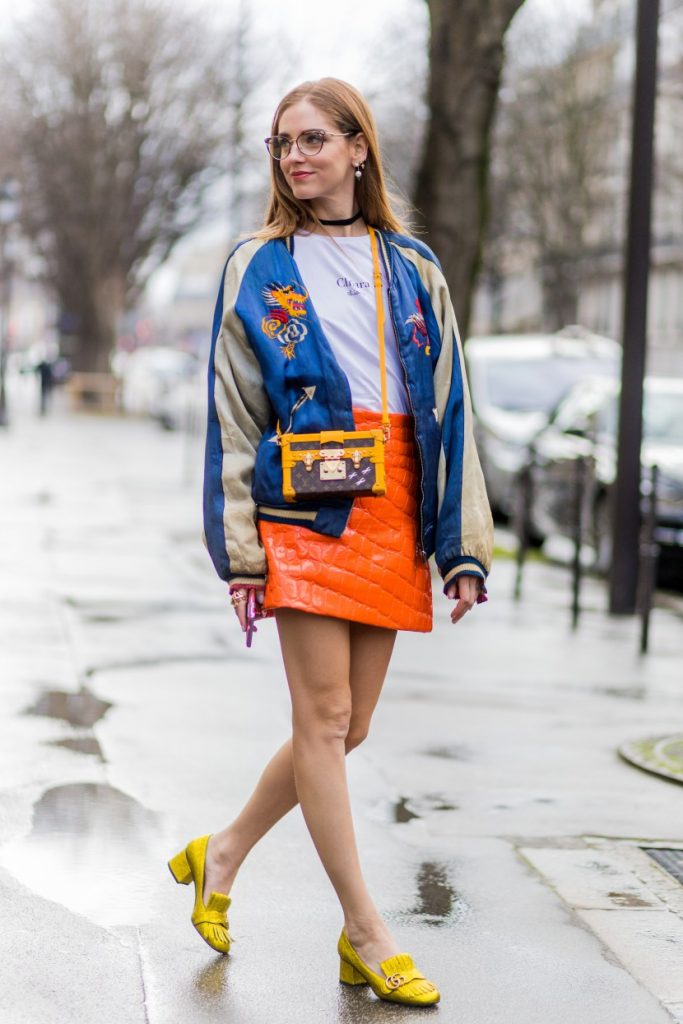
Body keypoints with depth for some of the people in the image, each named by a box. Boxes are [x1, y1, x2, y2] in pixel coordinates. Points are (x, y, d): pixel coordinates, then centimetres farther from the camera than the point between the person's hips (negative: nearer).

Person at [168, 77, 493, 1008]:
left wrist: (463, 546, 3)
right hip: (305, 511, -3)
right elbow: (232, 416, 3)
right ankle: (367, 935, 1)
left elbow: (449, 410, 9)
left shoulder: (414, 271, 12)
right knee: (325, 721, -5)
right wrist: (240, 547, -5)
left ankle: (222, 857, 27)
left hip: (393, 518, 4)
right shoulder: (258, 270, 5)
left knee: (348, 728, 7)